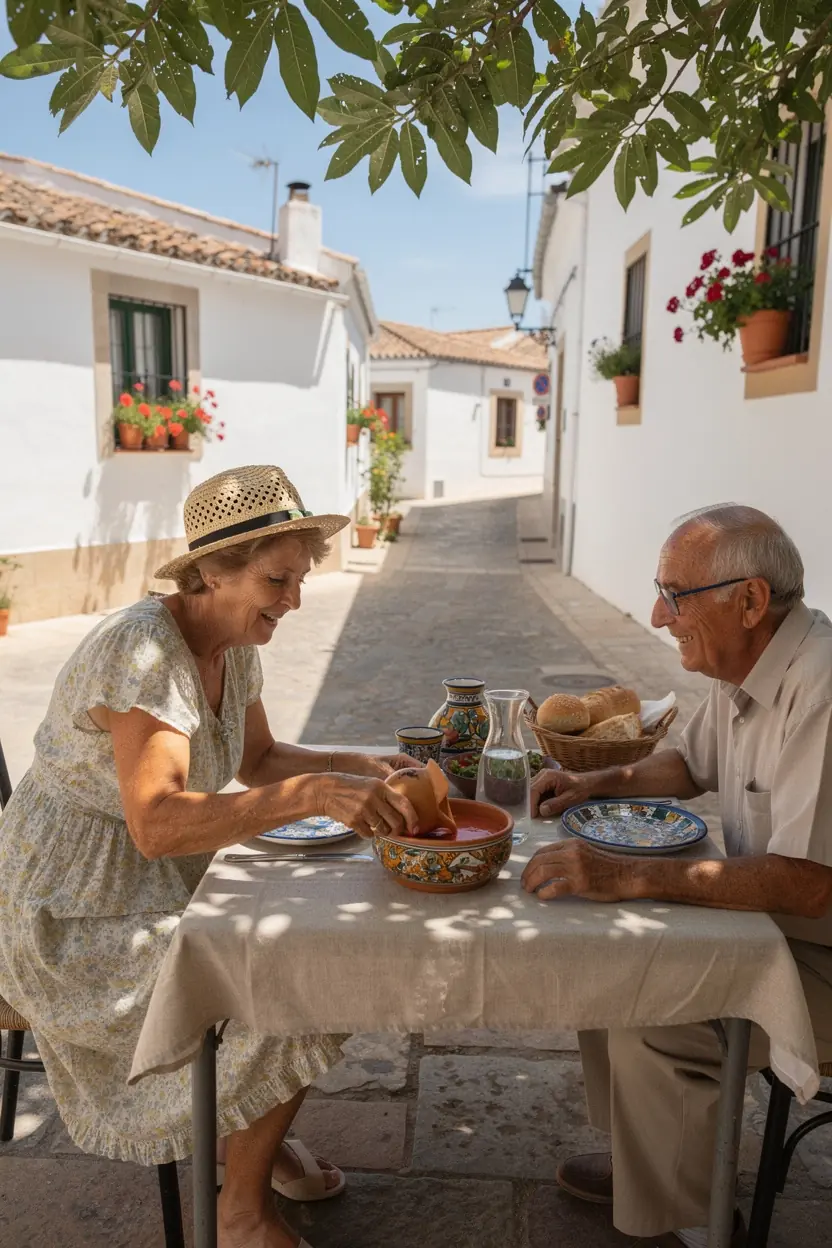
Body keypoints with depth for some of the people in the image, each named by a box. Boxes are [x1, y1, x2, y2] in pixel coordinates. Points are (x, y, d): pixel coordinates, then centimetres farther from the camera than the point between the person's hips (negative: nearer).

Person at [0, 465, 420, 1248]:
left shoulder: (234, 645, -1)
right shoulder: (140, 649, -28)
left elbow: (258, 759, 10)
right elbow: (157, 823, -37)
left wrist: (360, 769, -5)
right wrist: (312, 793, -46)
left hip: (162, 882, 9)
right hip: (74, 916, -8)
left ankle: (259, 1138, 22)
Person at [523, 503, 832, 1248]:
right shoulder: (743, 671, 1)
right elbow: (692, 764, 18)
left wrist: (627, 877, -36)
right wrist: (599, 783, 1)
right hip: (767, 919, 9)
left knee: (648, 1024, -20)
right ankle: (637, 1160, 23)